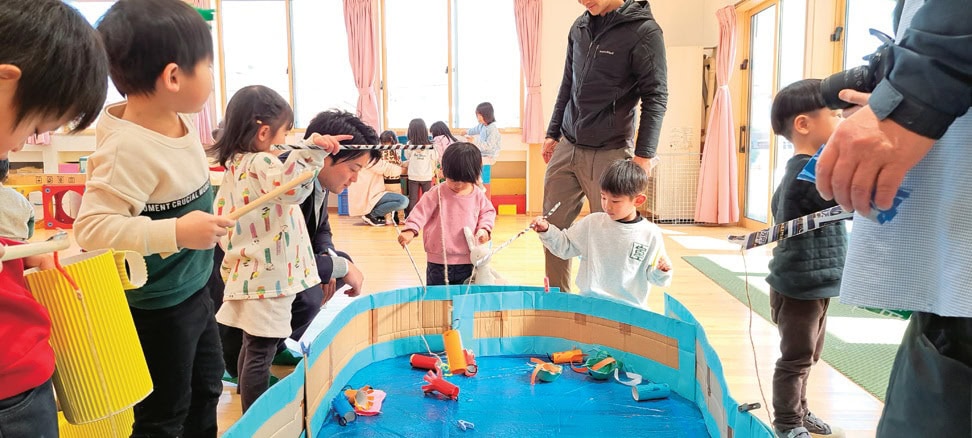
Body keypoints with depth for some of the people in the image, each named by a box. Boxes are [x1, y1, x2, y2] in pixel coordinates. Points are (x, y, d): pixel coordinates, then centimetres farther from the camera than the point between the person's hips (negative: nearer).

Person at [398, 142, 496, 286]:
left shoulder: (478, 196, 1)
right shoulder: (438, 193, -7)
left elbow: (488, 212, 15)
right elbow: (422, 211, -10)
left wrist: (484, 228, -4)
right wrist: (410, 230, -23)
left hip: (466, 261, 2)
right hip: (438, 262, -1)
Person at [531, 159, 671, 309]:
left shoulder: (650, 234, 0)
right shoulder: (592, 223, 4)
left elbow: (652, 276, 7)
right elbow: (565, 246, 14)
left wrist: (662, 272, -14)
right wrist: (547, 230, 0)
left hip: (629, 308, 1)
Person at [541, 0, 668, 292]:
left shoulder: (644, 31, -9)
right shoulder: (580, 27, 10)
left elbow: (655, 97, -10)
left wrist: (644, 154, -16)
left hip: (610, 152, -6)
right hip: (566, 147, 6)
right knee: (552, 225, 8)